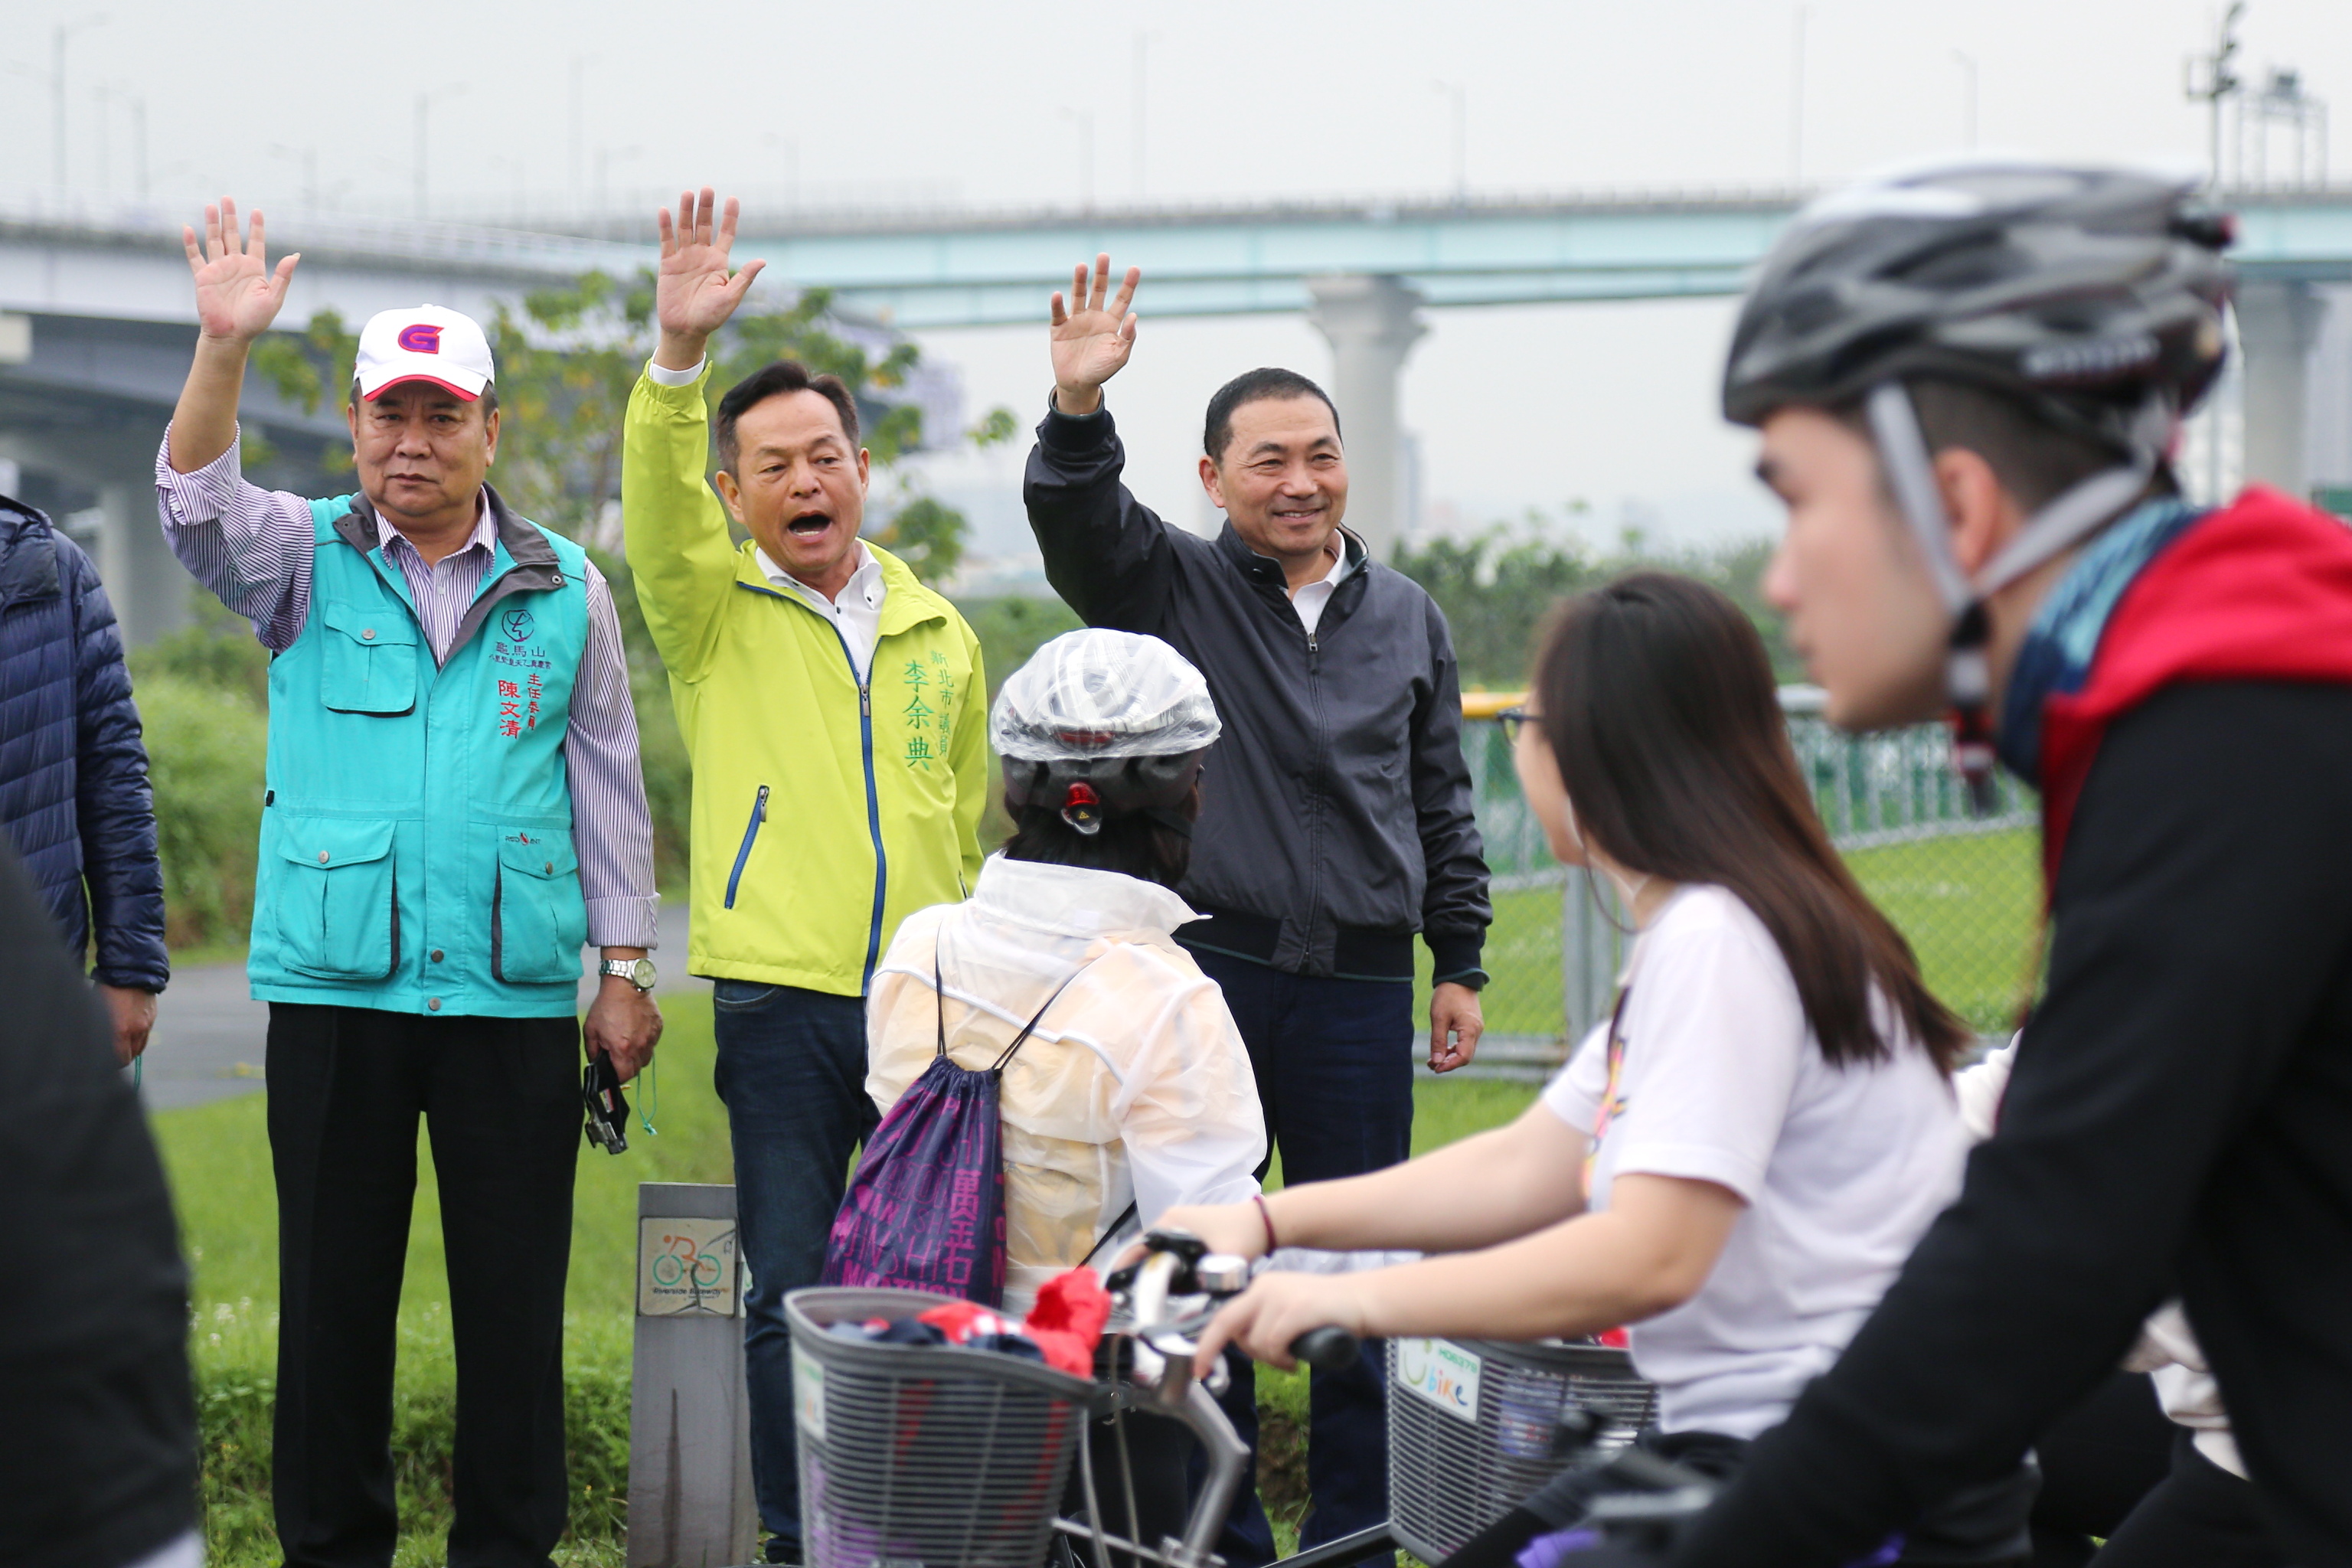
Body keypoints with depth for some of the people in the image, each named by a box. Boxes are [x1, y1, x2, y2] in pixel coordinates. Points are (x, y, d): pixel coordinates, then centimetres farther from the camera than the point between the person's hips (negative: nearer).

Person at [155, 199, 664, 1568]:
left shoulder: (565, 590, 9)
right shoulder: (306, 565, 6)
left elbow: (607, 784, 11)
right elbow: (197, 504, -15)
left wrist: (626, 968, 8)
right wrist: (224, 353, -30)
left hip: (516, 996, 0)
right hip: (336, 989, 0)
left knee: (515, 1296, 3)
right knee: (333, 1290, 5)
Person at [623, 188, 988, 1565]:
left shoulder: (940, 634, 14)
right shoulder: (714, 612, 4)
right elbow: (659, 500, -17)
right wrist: (680, 353, -32)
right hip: (781, 997, -3)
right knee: (793, 1295, -2)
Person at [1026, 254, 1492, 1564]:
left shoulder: (1408, 617, 13)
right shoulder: (1170, 588, 5)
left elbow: (1444, 803, 16)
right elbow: (1080, 522, -16)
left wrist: (1459, 965, 12)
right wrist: (1080, 407, -34)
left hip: (1361, 986, 2)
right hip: (1211, 969, -2)